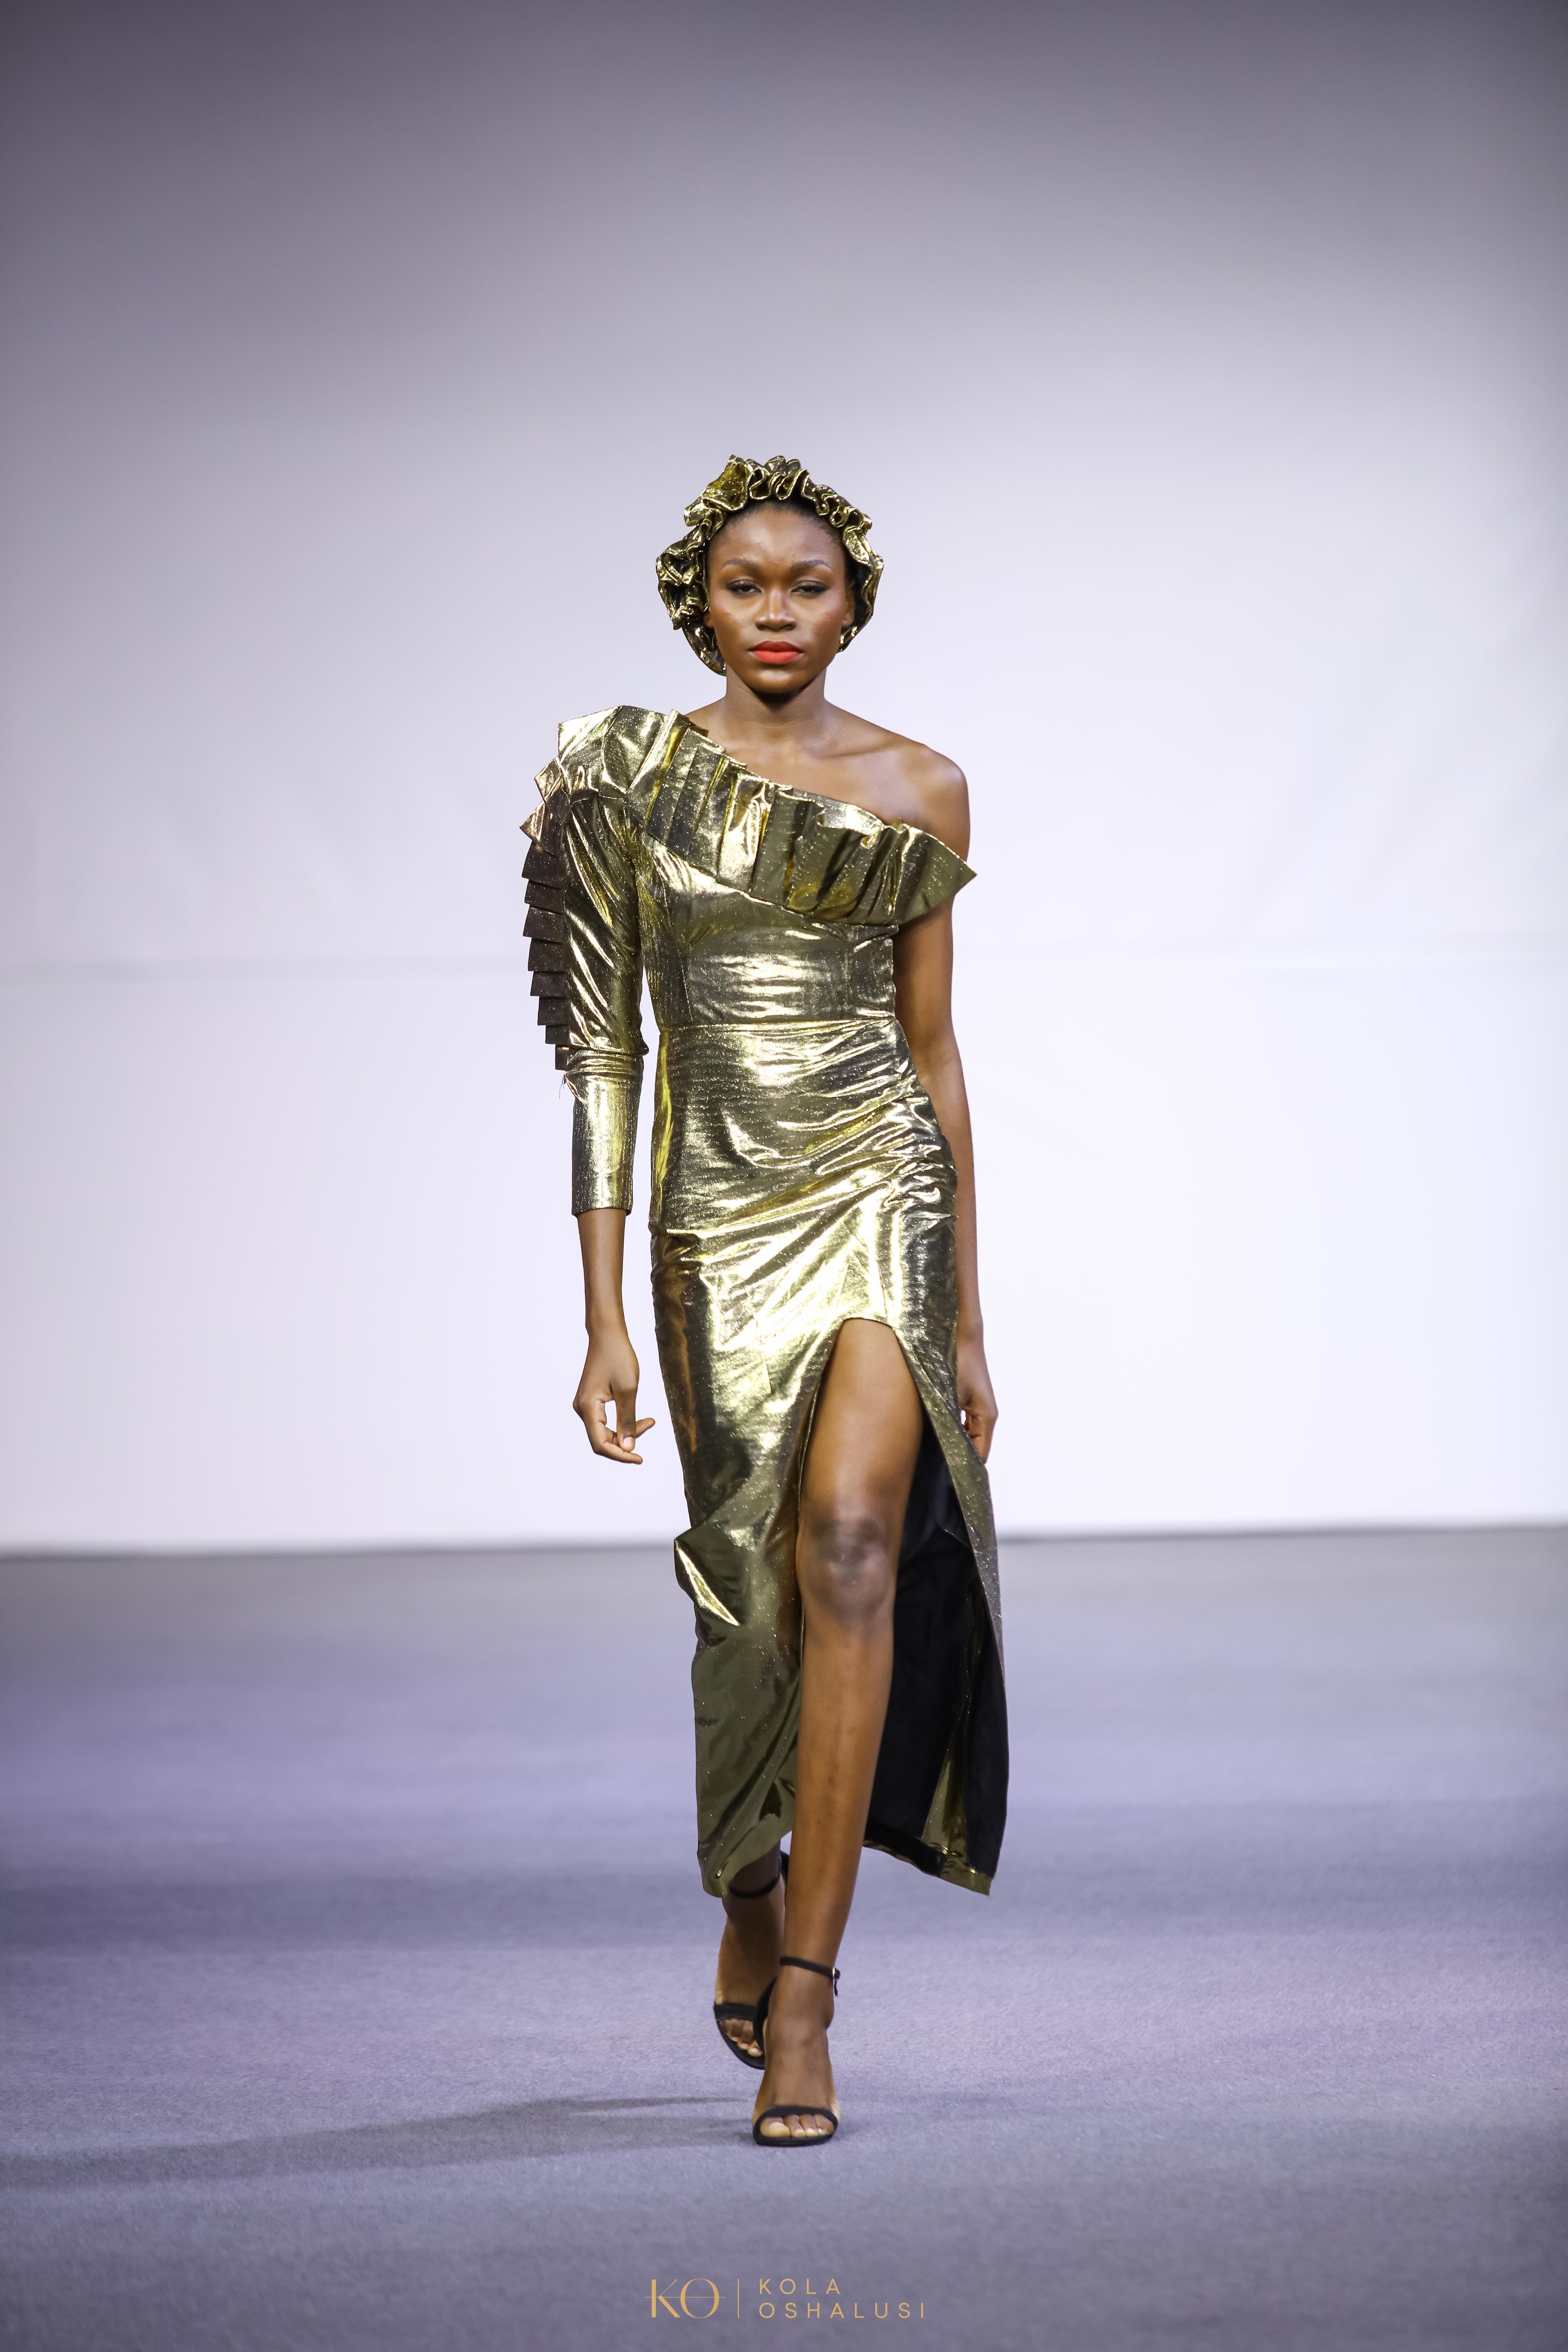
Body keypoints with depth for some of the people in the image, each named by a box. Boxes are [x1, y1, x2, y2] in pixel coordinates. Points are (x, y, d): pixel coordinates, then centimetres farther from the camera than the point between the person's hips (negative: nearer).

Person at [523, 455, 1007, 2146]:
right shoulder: (630, 777, 4)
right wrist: (605, 1318, -3)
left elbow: (932, 1048, 12)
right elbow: (604, 1050, 3)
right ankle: (750, 1918, 34)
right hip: (715, 1214, 1)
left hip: (879, 1194, 0)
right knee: (750, 1596, 6)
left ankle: (801, 2002, -20)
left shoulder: (920, 791, 7)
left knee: (850, 1536, -20)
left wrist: (968, 1314, 12)